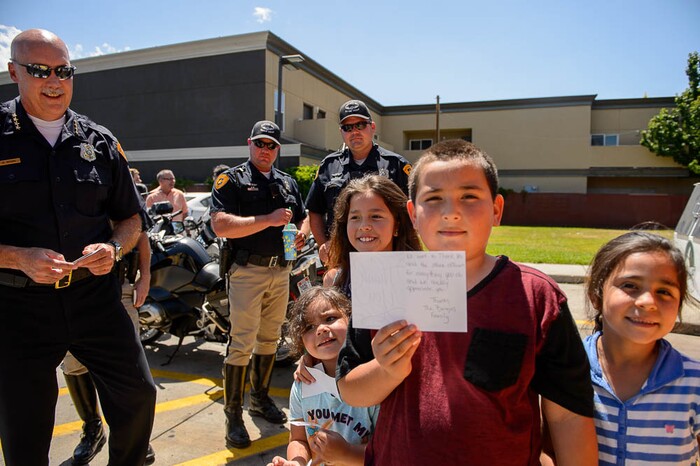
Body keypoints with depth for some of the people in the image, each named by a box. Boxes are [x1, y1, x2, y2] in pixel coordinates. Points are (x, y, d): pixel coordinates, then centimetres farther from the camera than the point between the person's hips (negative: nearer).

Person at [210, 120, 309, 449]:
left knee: (269, 338, 15)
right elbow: (220, 225, -15)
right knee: (242, 343, -5)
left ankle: (260, 397, 32)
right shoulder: (231, 179, -2)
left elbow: (303, 217, 24)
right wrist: (268, 219, -19)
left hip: (281, 270, 6)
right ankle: (233, 413, 8)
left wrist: (301, 233, 0)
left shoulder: (288, 182, 17)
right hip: (248, 270, -6)